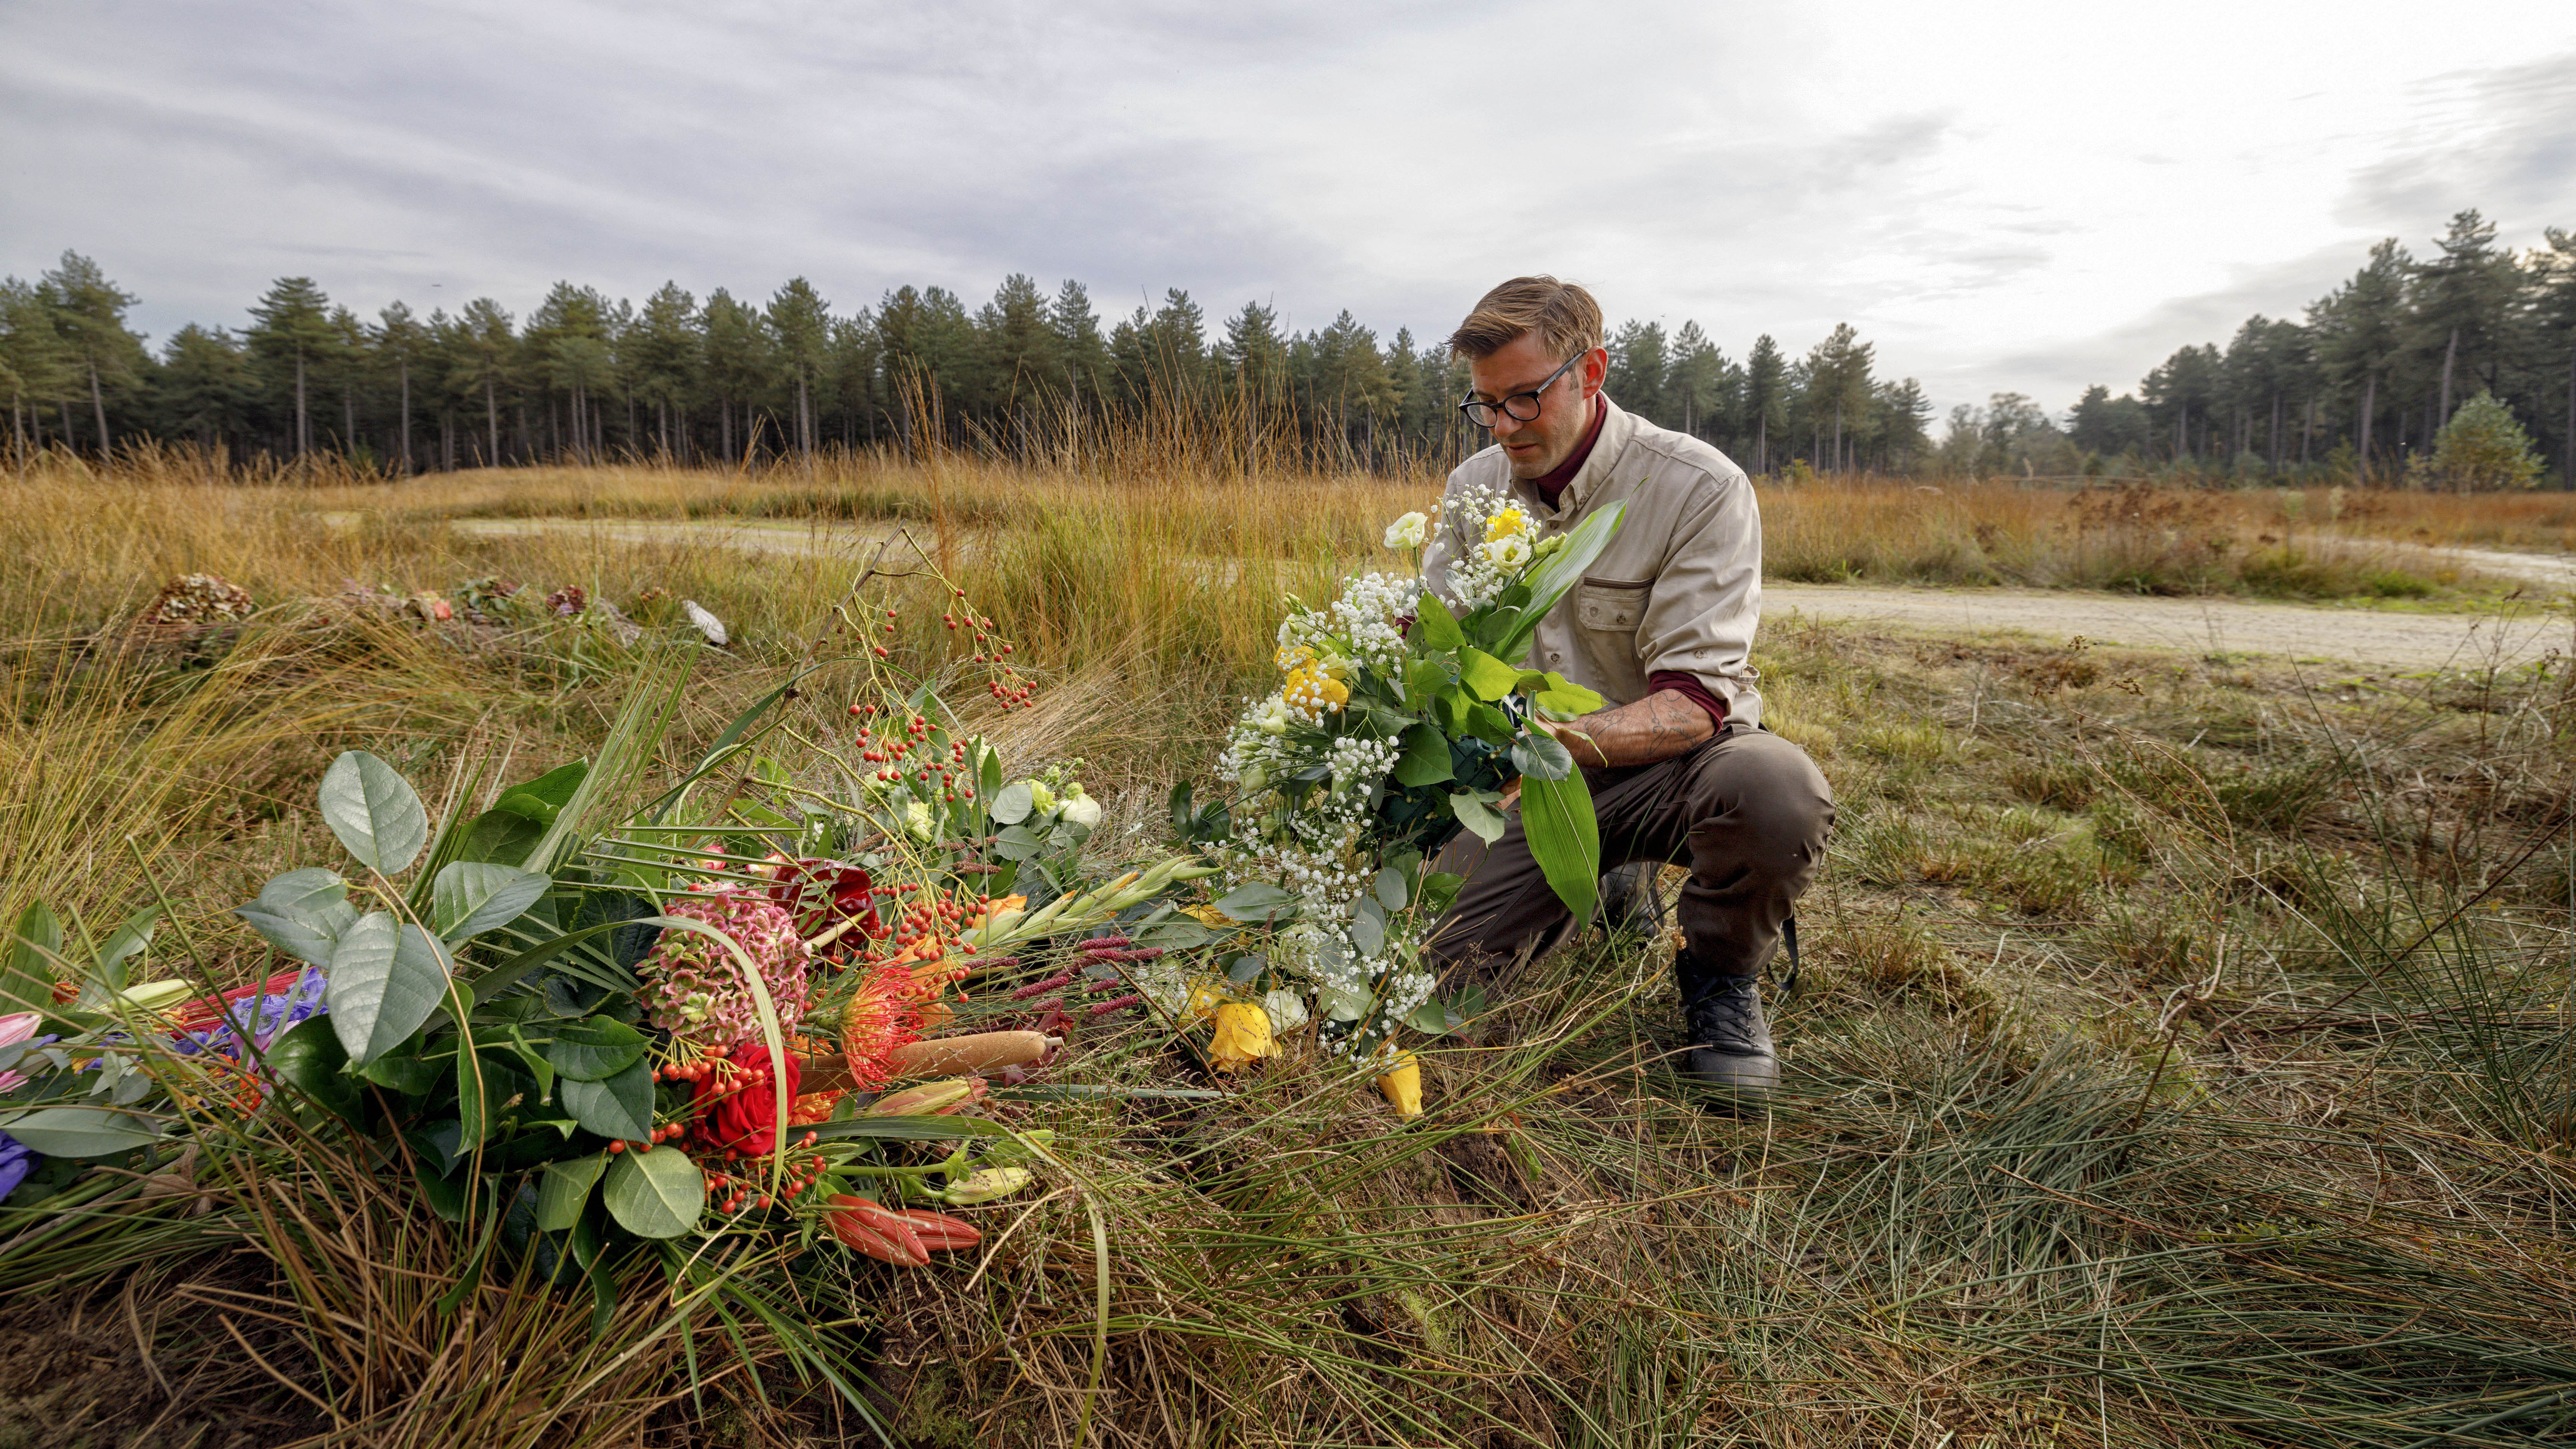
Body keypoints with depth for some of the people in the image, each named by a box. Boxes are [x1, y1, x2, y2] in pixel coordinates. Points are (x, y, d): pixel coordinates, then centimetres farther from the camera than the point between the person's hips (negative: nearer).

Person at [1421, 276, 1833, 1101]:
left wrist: (1565, 740, -41)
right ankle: (1606, 884, 21)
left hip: (1667, 760, -4)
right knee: (1440, 969, -10)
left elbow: (1696, 701, -23)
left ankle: (1719, 974, -4)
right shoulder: (1472, 488, 1)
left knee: (1780, 789, -38)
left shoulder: (1701, 490, -17)